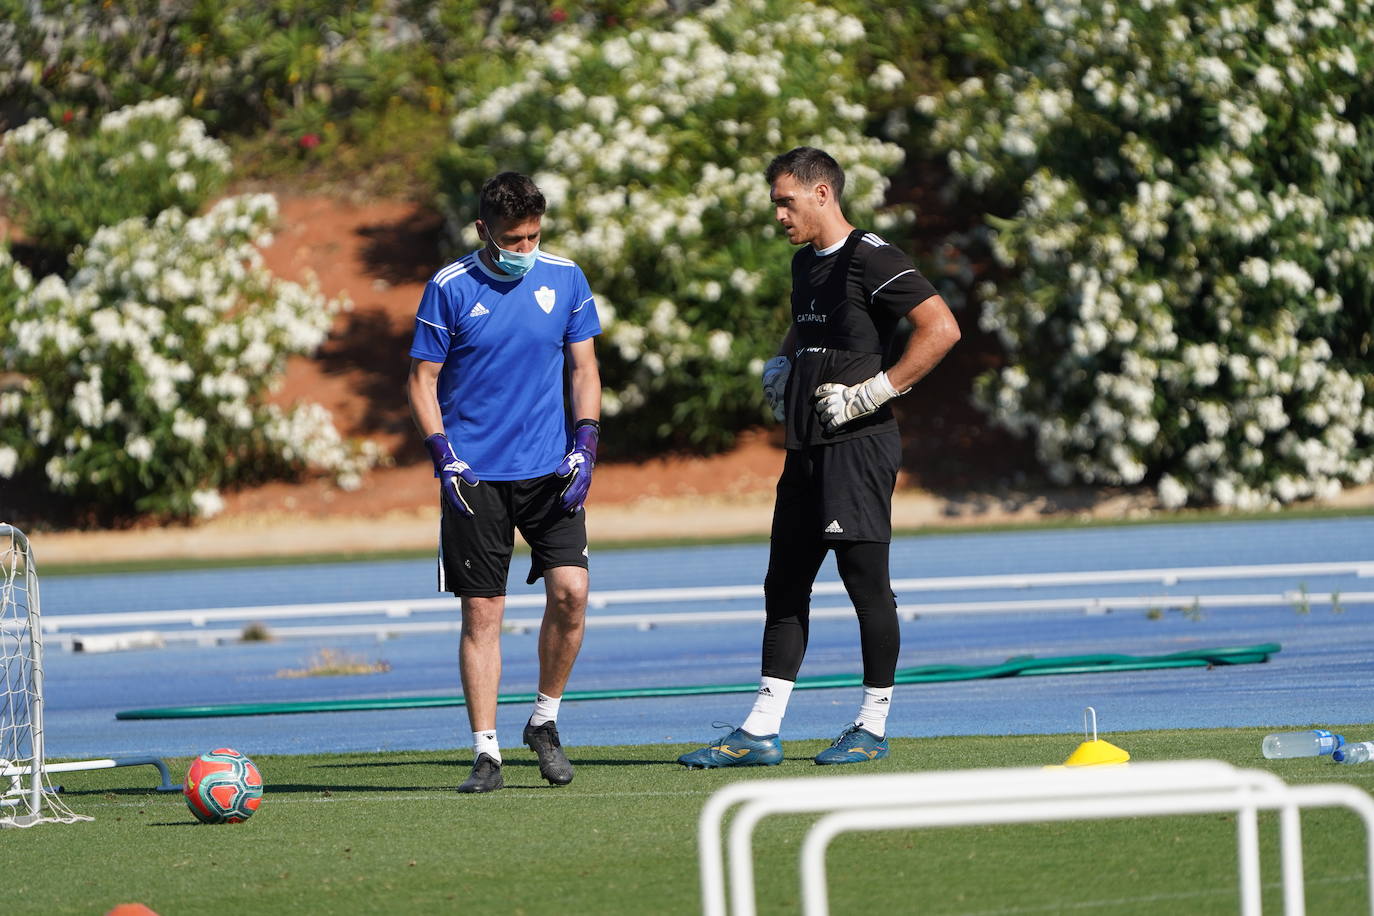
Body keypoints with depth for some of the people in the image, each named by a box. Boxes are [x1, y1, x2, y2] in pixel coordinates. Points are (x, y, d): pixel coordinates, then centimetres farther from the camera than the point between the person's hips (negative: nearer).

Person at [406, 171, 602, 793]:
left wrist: (585, 444, -1)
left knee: (570, 590, -11)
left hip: (551, 468, 2)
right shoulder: (450, 288, -4)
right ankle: (486, 753, 3)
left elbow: (584, 368, 11)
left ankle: (545, 721, 10)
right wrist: (444, 456, -10)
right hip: (475, 474, -2)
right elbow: (422, 379, 1)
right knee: (482, 612, -2)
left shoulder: (565, 280, 4)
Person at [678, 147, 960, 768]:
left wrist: (875, 391, -19)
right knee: (784, 587, 8)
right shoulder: (806, 263, 16)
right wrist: (777, 368, 16)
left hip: (858, 446, -9)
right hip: (806, 450, 9)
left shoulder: (870, 259, -12)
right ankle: (761, 732, 9)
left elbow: (941, 328, -20)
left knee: (866, 583, -3)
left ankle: (873, 726, 7)